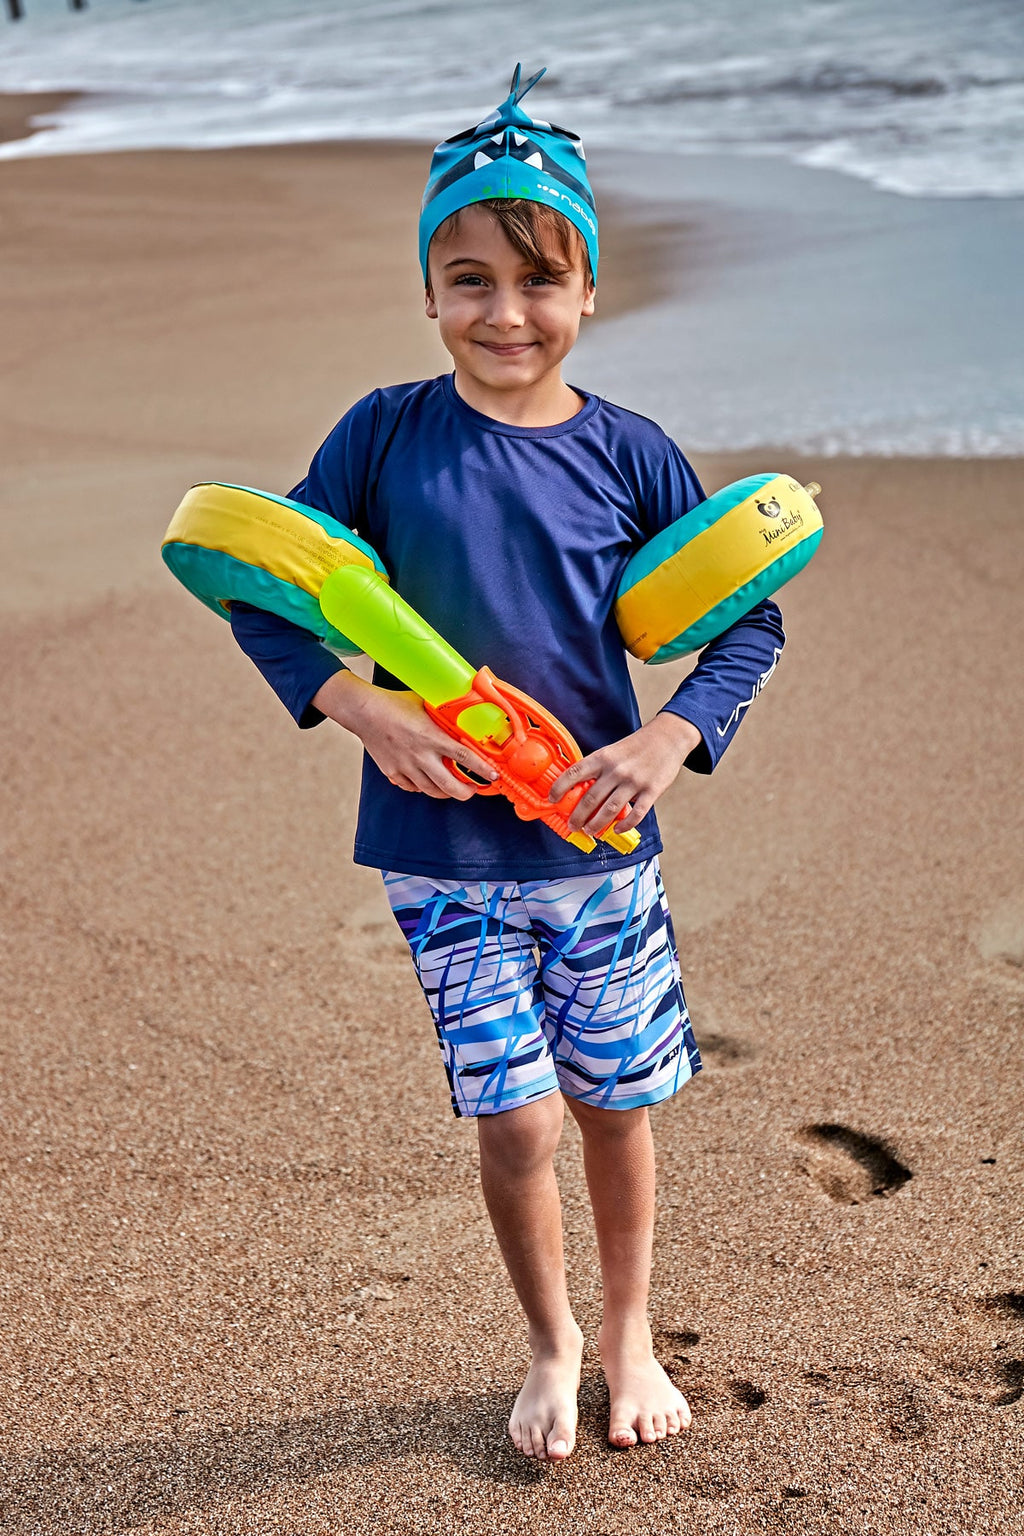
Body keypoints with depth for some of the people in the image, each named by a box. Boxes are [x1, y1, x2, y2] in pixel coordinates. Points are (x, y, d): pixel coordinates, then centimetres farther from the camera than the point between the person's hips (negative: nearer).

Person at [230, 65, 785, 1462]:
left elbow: (752, 621, 3)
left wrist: (667, 742, -13)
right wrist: (359, 704, -15)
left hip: (599, 837, 1)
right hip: (443, 846, -1)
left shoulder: (629, 454, -4)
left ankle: (630, 1335, 38)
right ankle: (550, 1341, 29)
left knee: (617, 1103, 13)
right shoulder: (385, 434, -5)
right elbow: (262, 589, 1)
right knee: (515, 1122, 0)